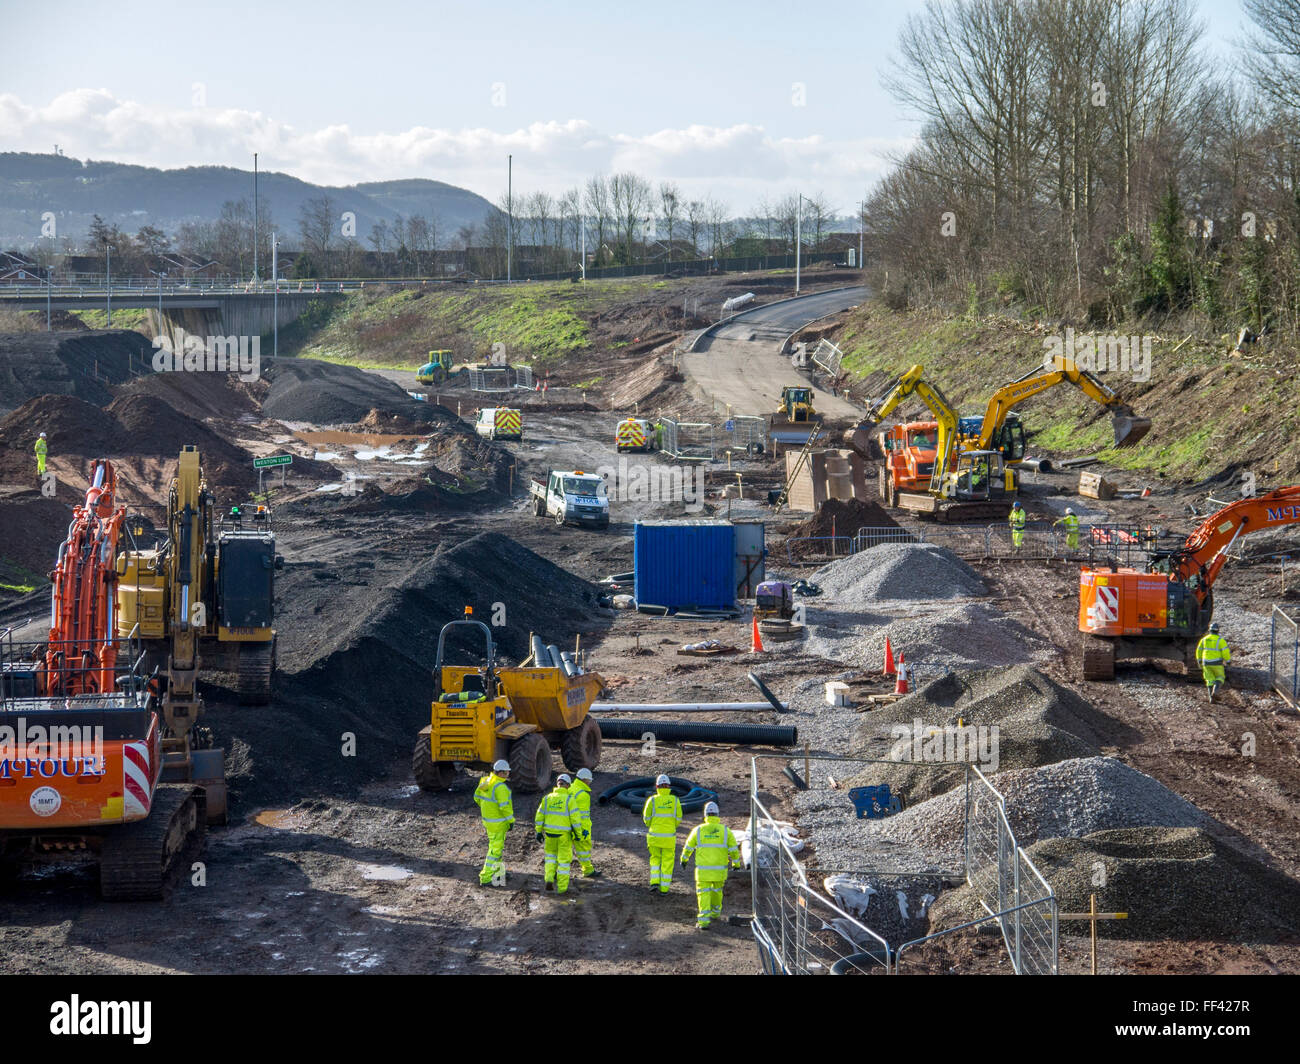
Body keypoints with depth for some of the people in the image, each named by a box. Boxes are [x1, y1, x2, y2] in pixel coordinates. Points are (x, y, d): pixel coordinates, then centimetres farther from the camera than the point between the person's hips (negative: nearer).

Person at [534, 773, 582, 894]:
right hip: (564, 834, -3)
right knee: (564, 859, 7)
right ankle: (561, 887, 10)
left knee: (551, 854, 24)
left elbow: (539, 816, 5)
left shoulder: (547, 798, 2)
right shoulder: (569, 799, -10)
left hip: (550, 833, 3)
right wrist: (578, 833, -2)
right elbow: (574, 818, -12)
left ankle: (549, 879, 10)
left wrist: (539, 832, 13)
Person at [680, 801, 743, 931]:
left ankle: (704, 922, -9)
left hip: (703, 870, -2)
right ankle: (715, 913, 42)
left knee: (703, 894, 2)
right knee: (717, 890, 25)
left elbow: (688, 847, 8)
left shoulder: (698, 830, -5)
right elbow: (734, 850, -2)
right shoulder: (725, 830, -5)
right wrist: (736, 864, 15)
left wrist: (684, 859, 26)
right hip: (720, 870, 2)